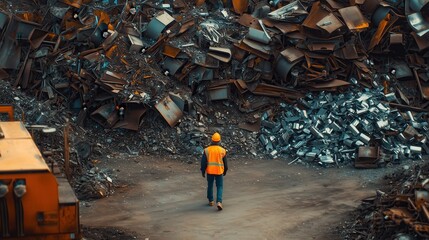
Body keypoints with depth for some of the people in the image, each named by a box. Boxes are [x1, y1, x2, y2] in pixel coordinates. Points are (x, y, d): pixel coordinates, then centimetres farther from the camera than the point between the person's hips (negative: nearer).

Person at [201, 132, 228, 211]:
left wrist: (203, 172, 5)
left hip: (210, 171, 1)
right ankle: (219, 202, -10)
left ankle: (211, 201, 28)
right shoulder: (222, 150, -5)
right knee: (220, 187, 6)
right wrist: (225, 171, 18)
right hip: (219, 171, -1)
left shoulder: (207, 150, -7)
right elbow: (225, 162, 3)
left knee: (210, 185, 19)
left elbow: (203, 162, -6)